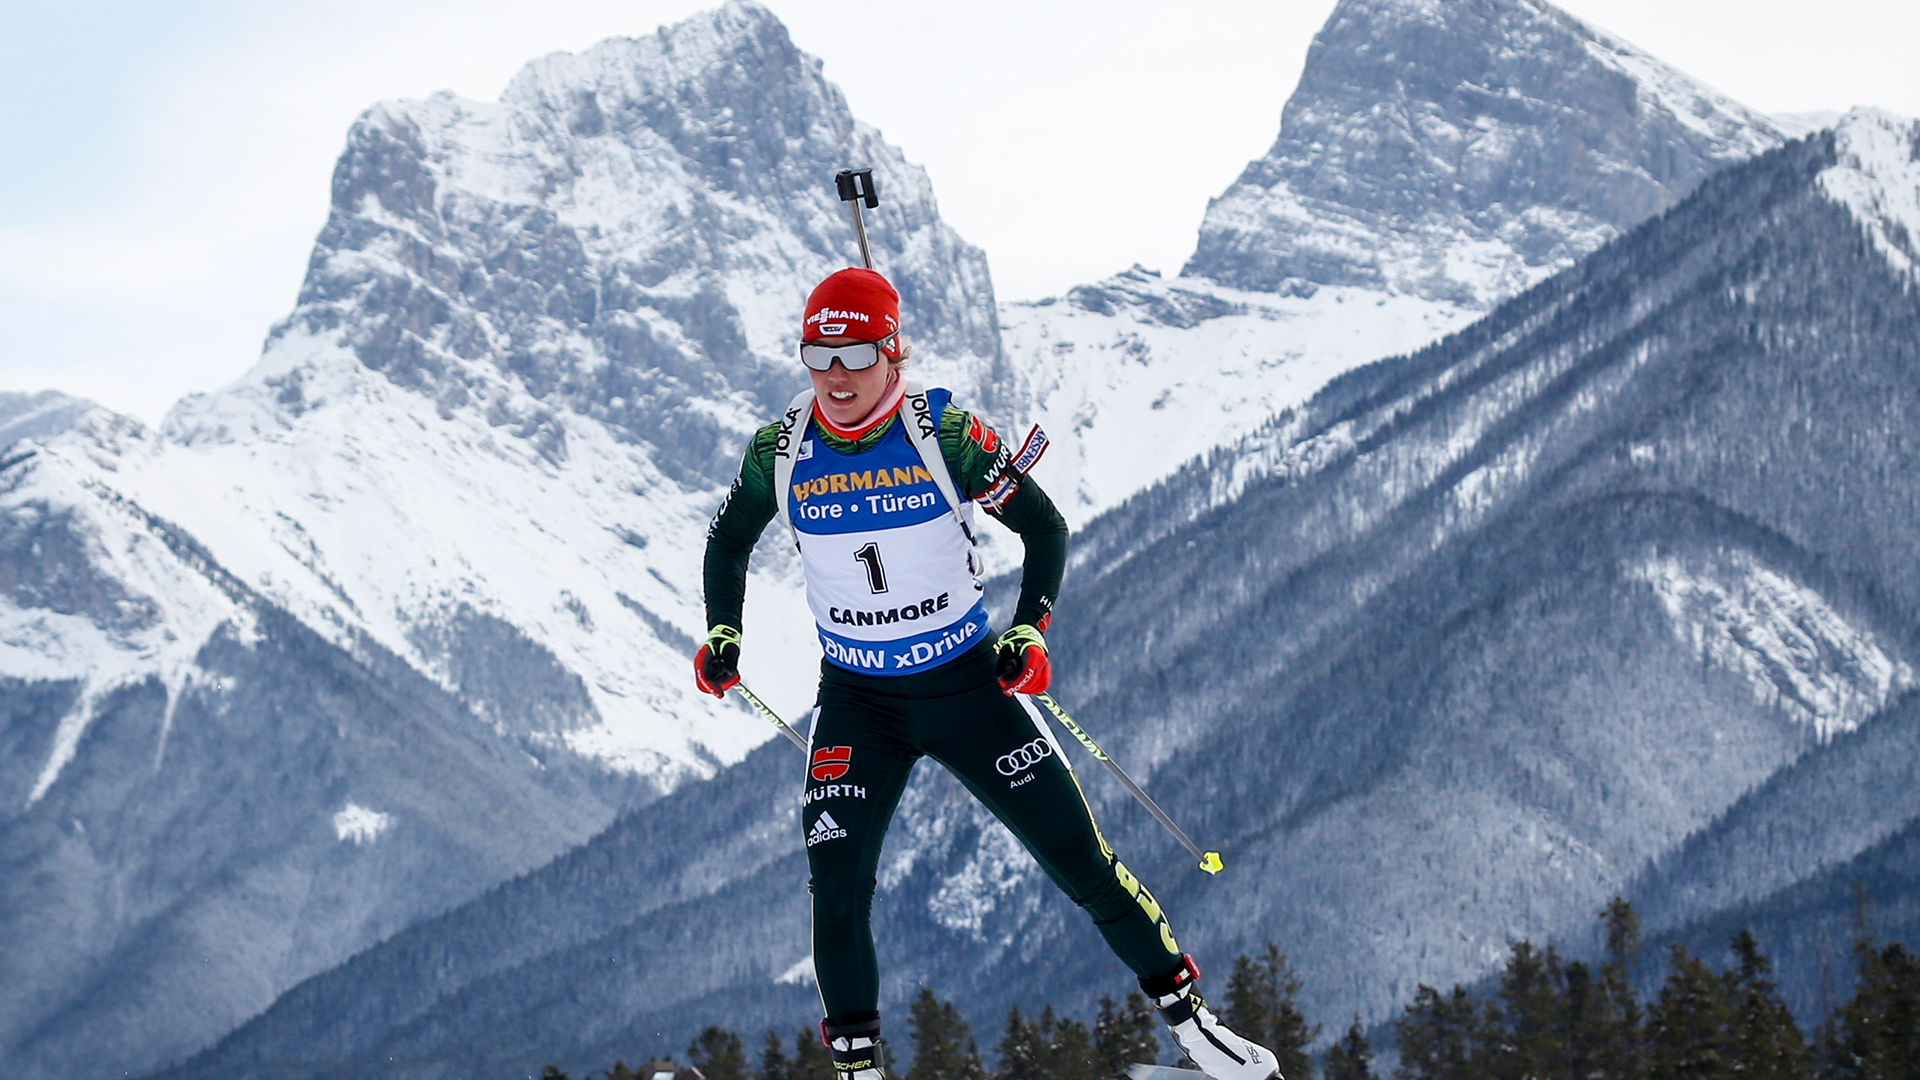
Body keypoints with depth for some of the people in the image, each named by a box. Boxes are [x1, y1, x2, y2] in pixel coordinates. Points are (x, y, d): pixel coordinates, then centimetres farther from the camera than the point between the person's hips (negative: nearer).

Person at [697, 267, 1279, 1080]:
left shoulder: (944, 432, -15)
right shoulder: (781, 451, -8)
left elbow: (1044, 527, -5)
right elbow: (729, 542, 12)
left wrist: (1029, 630, -17)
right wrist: (722, 633, -2)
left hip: (968, 683, -2)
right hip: (855, 700, 2)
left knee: (1078, 857, -1)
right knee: (836, 884, -10)